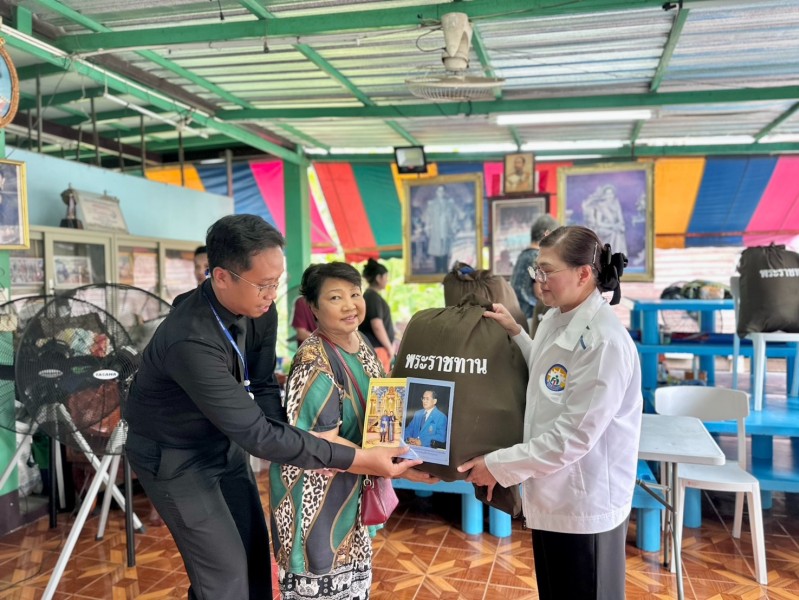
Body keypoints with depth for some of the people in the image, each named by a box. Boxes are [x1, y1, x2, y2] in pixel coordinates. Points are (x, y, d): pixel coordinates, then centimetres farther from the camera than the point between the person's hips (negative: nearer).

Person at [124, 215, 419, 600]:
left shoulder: (259, 311, -15)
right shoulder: (190, 340, -37)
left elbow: (262, 387, -3)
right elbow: (256, 433, -37)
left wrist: (289, 438, -22)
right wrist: (359, 460, -36)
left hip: (225, 442, 6)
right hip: (173, 456, -6)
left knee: (255, 553, 12)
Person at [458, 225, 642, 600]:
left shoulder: (605, 341, -23)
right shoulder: (554, 320, 3)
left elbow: (574, 435, -24)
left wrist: (500, 465, -17)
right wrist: (514, 333, 7)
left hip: (585, 504, -8)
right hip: (551, 495, 8)